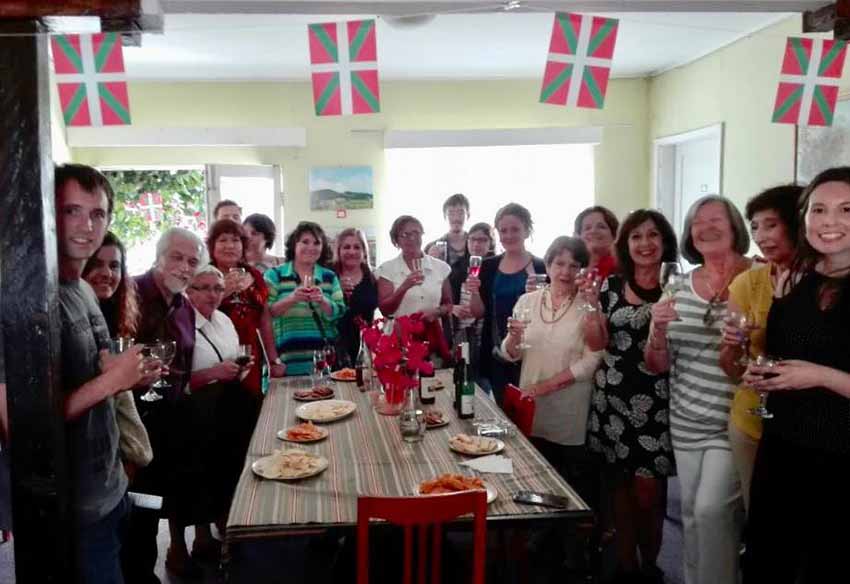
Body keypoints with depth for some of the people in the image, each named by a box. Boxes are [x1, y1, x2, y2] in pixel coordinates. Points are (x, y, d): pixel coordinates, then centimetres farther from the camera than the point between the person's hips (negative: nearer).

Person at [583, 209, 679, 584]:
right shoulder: (611, 285, 5)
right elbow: (596, 344, 2)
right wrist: (590, 301, -10)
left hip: (655, 401, -2)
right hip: (612, 397, 3)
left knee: (647, 492, 0)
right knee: (619, 486, 11)